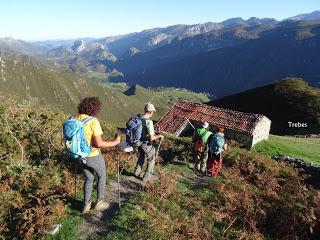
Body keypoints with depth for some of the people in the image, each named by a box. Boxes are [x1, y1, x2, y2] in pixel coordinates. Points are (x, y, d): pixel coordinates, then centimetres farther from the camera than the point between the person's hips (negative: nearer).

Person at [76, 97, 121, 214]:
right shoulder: (93, 121, -24)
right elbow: (99, 143, -27)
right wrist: (114, 142, -15)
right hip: (93, 156, -6)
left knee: (89, 179, 26)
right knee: (102, 176, 21)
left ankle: (86, 205, 31)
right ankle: (99, 202, 30)